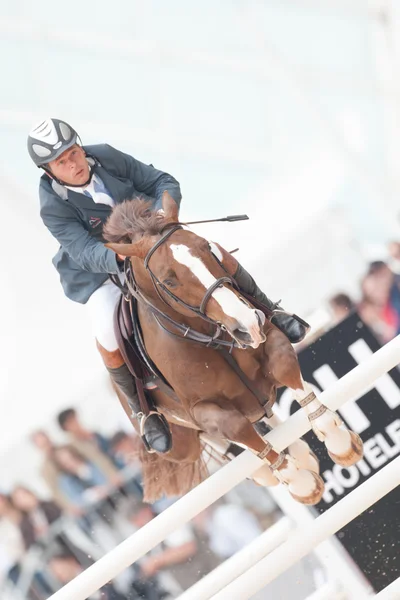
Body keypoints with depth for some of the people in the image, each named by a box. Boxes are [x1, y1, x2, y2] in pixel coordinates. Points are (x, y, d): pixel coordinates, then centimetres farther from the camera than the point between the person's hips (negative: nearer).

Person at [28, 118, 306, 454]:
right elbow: (85, 251, -32)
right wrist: (119, 258, -54)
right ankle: (143, 409, -8)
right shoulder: (53, 208, -24)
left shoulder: (106, 158, -15)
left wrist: (162, 213, -34)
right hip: (100, 272, -4)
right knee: (109, 334, -30)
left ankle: (268, 313, 15)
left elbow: (165, 183, -12)